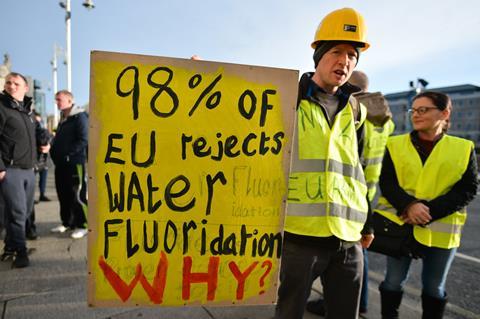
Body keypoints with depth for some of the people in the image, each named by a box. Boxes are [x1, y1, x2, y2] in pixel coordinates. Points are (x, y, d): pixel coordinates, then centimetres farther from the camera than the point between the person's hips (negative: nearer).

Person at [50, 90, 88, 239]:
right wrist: (54, 151, 7)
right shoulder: (63, 119, 19)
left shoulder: (80, 116, -8)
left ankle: (82, 225, 4)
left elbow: (83, 140, -17)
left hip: (75, 163, -9)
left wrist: (68, 154, -18)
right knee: (63, 195, 14)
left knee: (77, 196, -5)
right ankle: (66, 222, 26)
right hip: (61, 163, 9)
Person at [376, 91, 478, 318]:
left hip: (440, 229, 0)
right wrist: (409, 205, -23)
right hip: (398, 223, 0)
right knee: (394, 281, 11)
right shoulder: (395, 144, 2)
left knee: (434, 286, 15)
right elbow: (386, 182, -4)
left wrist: (430, 211, -18)